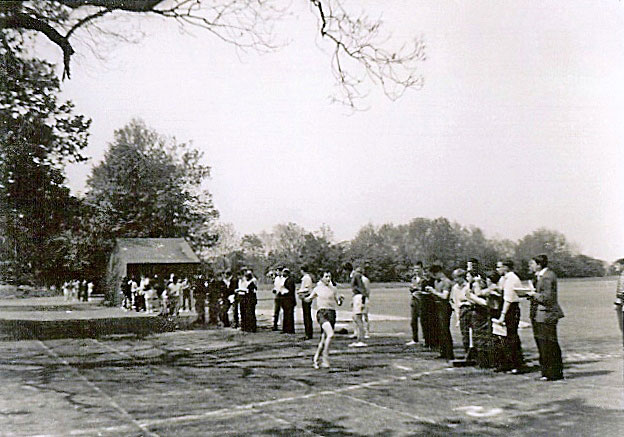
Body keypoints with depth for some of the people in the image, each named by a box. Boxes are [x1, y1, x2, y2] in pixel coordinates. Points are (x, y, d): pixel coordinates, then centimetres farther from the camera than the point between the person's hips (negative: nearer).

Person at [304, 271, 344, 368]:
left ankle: (316, 359, 19)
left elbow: (338, 303, 15)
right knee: (330, 334, -25)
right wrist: (303, 298, 2)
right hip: (321, 313, -3)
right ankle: (325, 358, -17)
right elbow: (309, 299, 23)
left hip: (332, 314, 3)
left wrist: (340, 299, -7)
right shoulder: (317, 289, 10)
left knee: (324, 338, 4)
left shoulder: (333, 289, 14)